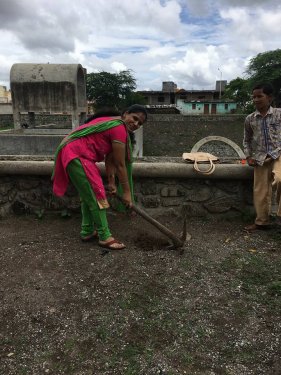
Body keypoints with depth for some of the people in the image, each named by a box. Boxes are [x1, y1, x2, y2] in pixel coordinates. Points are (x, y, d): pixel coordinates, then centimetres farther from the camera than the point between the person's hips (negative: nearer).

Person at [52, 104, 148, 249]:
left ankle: (87, 231, 28)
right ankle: (104, 237, 5)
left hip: (73, 152, 11)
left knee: (89, 194, 18)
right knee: (96, 195, -5)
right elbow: (120, 164, -14)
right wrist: (126, 192, -6)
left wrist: (111, 182, 12)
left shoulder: (114, 124, 16)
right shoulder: (119, 128, -16)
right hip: (76, 155, -11)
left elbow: (110, 158, 14)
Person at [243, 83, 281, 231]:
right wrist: (248, 157, 4)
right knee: (260, 190, 5)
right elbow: (247, 140, 14)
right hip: (260, 158, 3)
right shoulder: (250, 119, 5)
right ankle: (262, 221, 20)